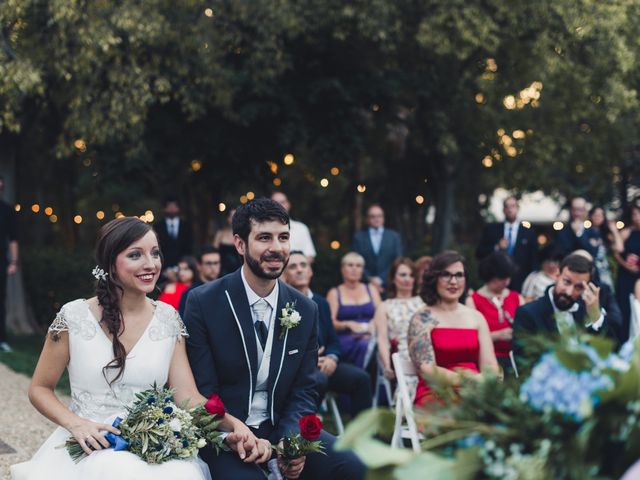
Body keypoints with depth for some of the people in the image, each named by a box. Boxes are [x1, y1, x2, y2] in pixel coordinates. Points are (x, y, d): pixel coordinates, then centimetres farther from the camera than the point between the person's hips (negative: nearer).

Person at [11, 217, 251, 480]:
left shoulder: (168, 319, 5)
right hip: (90, 446, -2)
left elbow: (187, 395, 0)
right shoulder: (74, 317, -3)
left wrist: (233, 424, -18)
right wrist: (76, 424, -13)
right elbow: (40, 389, 6)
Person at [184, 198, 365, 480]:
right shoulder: (202, 302, -7)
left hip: (281, 429, 4)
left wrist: (291, 442, -15)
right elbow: (203, 390, -8)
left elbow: (303, 392, 5)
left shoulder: (306, 311, 5)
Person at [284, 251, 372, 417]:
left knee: (360, 377, -15)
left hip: (321, 363, 6)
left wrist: (331, 358, -7)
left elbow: (333, 341, 16)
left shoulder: (321, 303, 17)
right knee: (319, 379, -36)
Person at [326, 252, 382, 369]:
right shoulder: (334, 293, 14)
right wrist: (348, 324, -18)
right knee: (364, 346, -37)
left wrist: (373, 325, -11)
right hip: (345, 339, -2)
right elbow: (330, 323, 2)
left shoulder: (371, 290, 22)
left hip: (370, 336, 2)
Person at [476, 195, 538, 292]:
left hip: (520, 284, 0)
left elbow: (533, 262, 9)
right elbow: (479, 254, 6)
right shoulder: (491, 229, 9)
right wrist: (496, 247, -9)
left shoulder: (529, 233, 8)